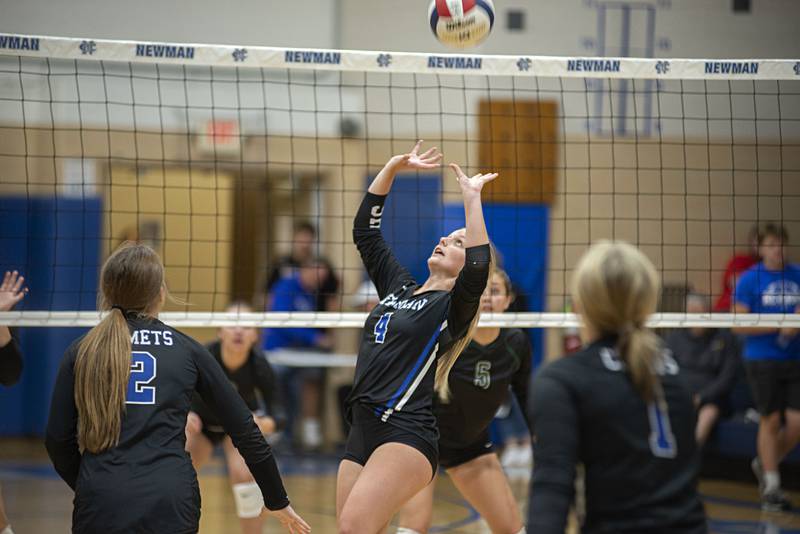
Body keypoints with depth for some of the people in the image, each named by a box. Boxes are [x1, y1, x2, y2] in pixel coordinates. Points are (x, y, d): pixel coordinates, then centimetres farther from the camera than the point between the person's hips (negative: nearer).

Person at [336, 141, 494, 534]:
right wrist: (393, 168, 14)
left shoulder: (453, 306, 0)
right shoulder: (398, 287, 19)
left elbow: (479, 266, -20)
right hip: (362, 432, 7)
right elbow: (364, 231, 21)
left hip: (406, 434, -7)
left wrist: (471, 197, -15)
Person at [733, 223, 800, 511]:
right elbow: (738, 324, -6)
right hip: (762, 359, -3)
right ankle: (771, 487, 11)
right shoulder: (749, 279, -2)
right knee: (770, 421, -2)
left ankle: (765, 464, 22)